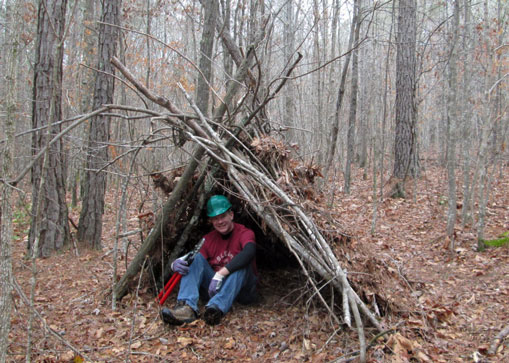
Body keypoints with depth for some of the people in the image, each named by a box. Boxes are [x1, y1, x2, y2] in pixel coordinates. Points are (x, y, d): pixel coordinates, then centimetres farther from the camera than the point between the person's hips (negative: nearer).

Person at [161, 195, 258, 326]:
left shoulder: (244, 233, -10)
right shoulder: (208, 239, 6)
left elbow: (249, 251, -34)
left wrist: (220, 274, -43)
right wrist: (175, 264, -29)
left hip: (242, 289, -4)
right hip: (214, 287, 4)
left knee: (242, 264, -32)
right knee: (197, 258, -17)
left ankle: (218, 307, -51)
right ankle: (187, 307, -39)